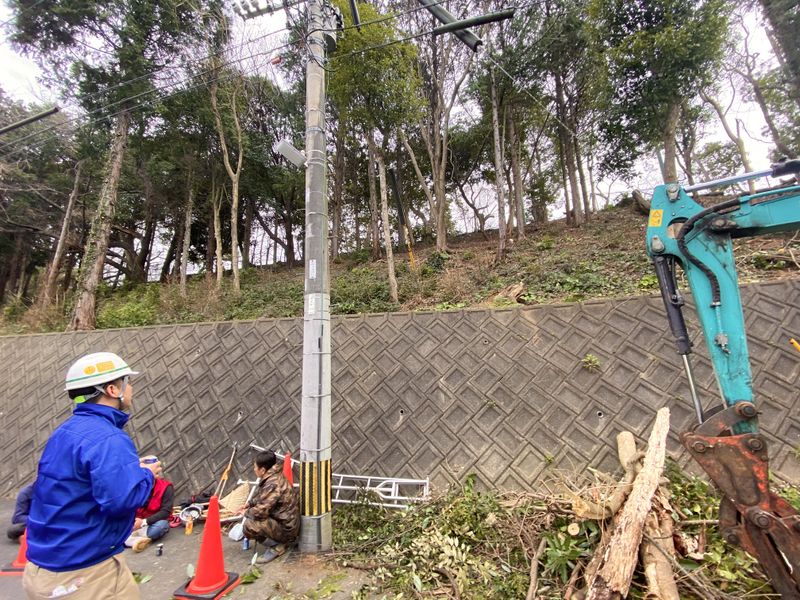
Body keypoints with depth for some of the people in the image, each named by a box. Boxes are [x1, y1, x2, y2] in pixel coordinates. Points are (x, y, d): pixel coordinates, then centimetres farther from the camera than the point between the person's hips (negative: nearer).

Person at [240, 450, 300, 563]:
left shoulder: (273, 484, -28)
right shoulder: (273, 476, 2)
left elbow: (260, 511, -27)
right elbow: (260, 496, 21)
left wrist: (246, 512, -8)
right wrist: (249, 504, 6)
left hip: (286, 528, -10)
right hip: (282, 520, 10)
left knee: (249, 526, -22)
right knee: (250, 516, 19)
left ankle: (276, 546, -4)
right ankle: (280, 541, 14)